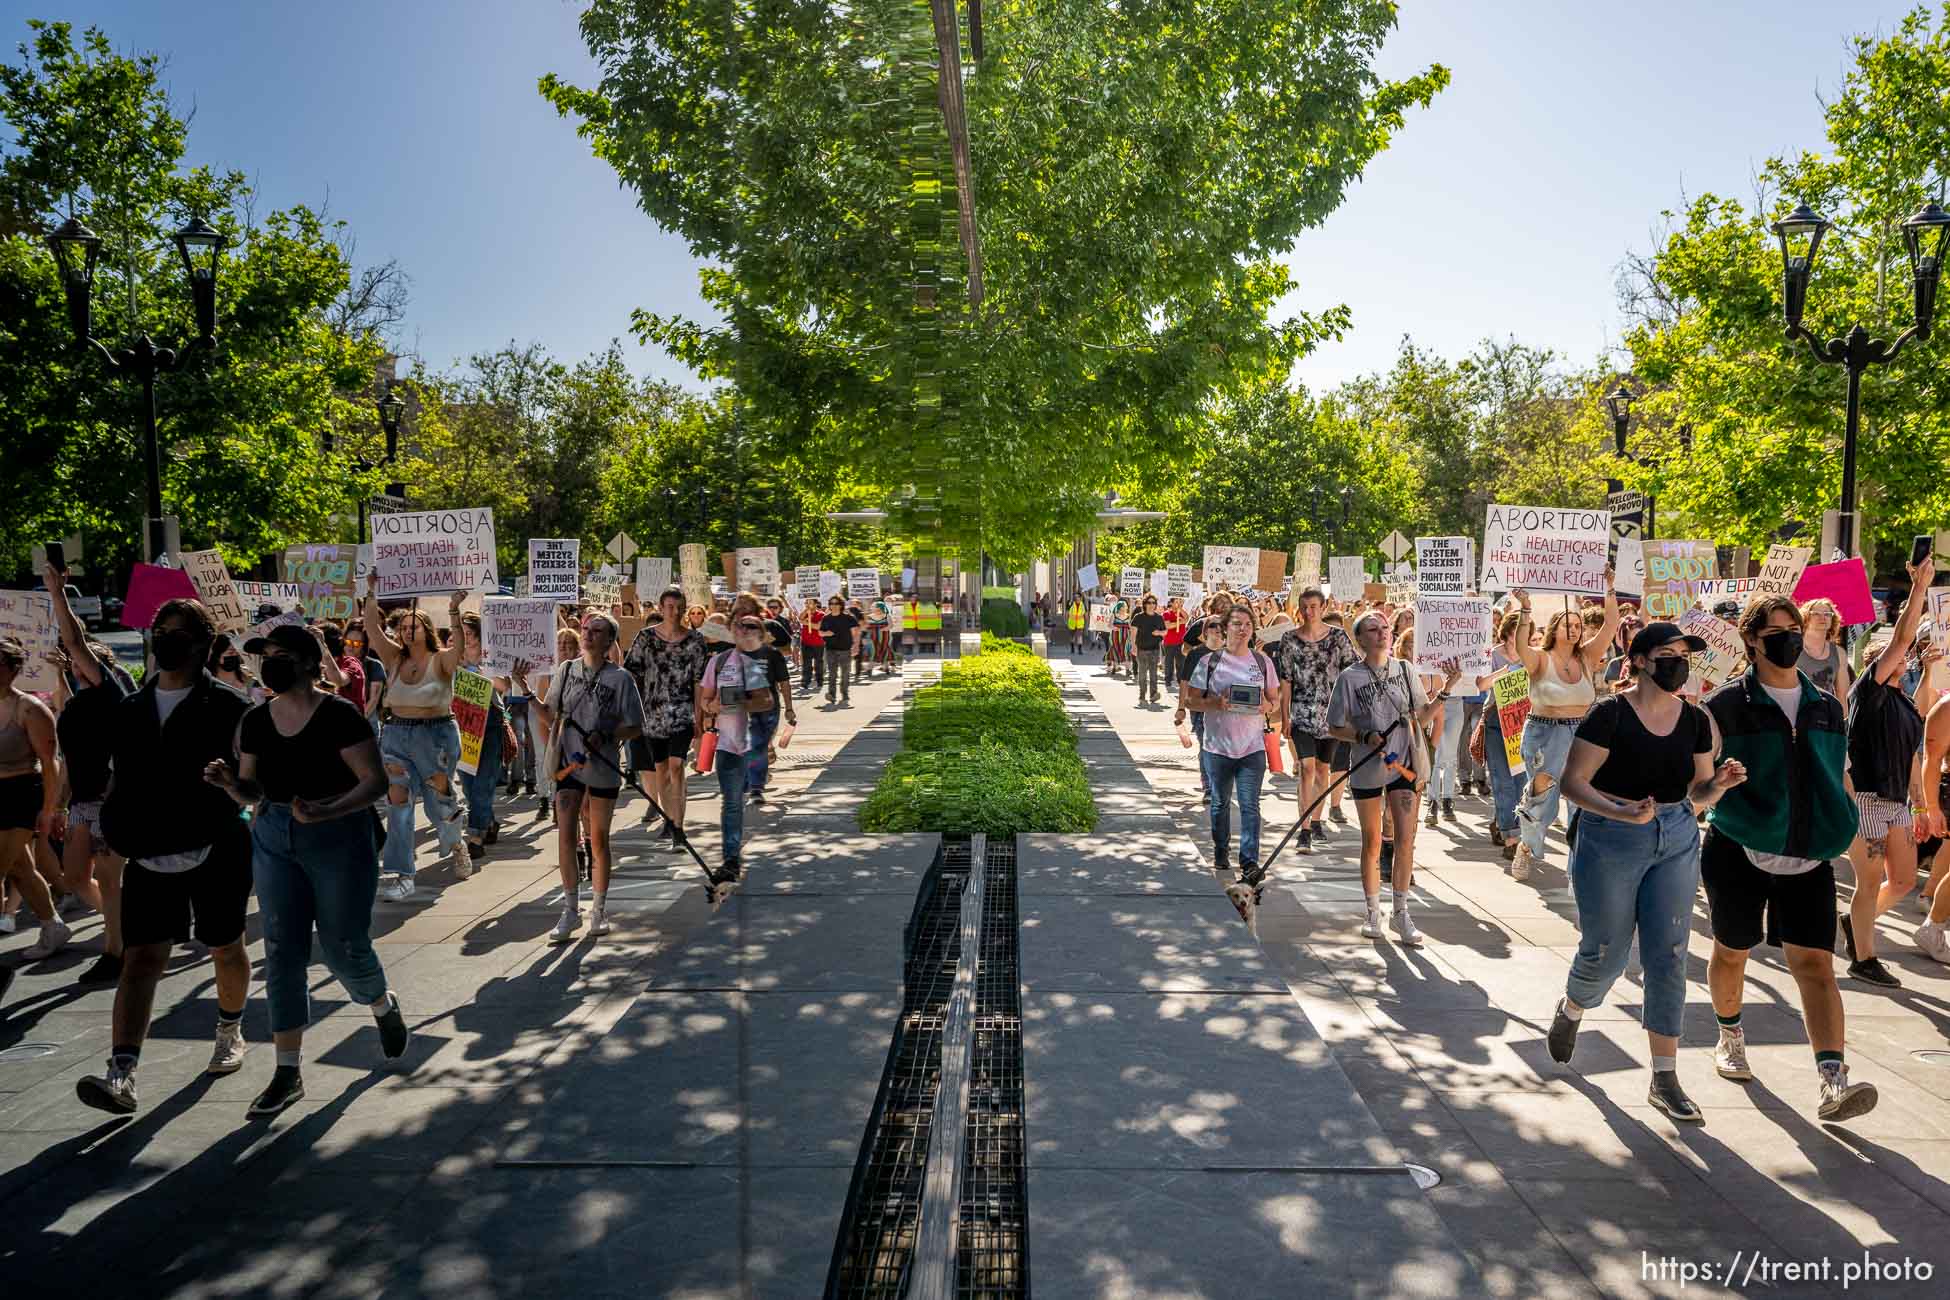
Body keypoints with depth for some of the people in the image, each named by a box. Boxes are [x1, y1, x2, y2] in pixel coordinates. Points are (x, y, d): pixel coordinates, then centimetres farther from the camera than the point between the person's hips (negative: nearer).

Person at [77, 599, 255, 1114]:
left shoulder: (227, 706, -6)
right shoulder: (130, 710, 9)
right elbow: (119, 779, 18)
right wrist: (115, 821, 6)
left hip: (216, 853, -3)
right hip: (150, 856, 3)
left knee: (226, 950, 14)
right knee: (140, 958, -6)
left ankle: (230, 1032, 37)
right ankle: (121, 1076, -10)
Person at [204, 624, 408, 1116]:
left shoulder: (339, 714, -12)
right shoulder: (256, 721, 5)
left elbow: (375, 780, -14)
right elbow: (253, 791, 12)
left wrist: (326, 811, -27)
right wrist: (230, 783, -10)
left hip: (338, 839, -5)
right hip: (274, 839, 5)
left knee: (344, 947, 2)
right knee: (282, 952, 4)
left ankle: (384, 1006, 36)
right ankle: (288, 1072, 13)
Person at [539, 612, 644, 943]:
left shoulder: (620, 678, -5)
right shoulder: (566, 671, 6)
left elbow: (634, 727, -4)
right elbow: (551, 717, 11)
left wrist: (606, 736, -19)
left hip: (603, 768, -2)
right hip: (569, 764, 2)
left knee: (598, 840, 8)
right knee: (565, 836, -6)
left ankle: (599, 910, 22)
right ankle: (571, 910, 5)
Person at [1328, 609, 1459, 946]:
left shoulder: (1406, 670, 4)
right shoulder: (1349, 678, -5)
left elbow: (1422, 717, 7)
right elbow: (1335, 726, -1)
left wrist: (1446, 690, -5)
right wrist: (1365, 736, -17)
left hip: (1403, 764, 2)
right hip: (1366, 768, -2)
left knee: (1405, 838, -4)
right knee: (1372, 842, 9)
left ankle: (1401, 913, 9)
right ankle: (1373, 912, 24)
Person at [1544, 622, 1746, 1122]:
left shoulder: (1696, 720, 5)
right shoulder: (1610, 714, -12)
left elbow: (1698, 793, 12)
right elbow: (1572, 782, -13)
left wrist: (1719, 783, -10)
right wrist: (1620, 813, -27)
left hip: (1677, 841, 4)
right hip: (1611, 842, -4)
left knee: (1668, 958, 2)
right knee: (1606, 954, 4)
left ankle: (1664, 1078, 10)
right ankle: (1570, 1010, 39)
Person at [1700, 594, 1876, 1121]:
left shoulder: (1826, 707, 9)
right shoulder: (1728, 704, -5)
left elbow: (1836, 778, 18)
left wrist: (1839, 831, 15)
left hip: (1809, 857, 3)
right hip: (1740, 851, -2)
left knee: (1815, 963, -8)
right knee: (1731, 952, 13)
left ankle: (1832, 1082, -13)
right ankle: (1730, 1035, 38)